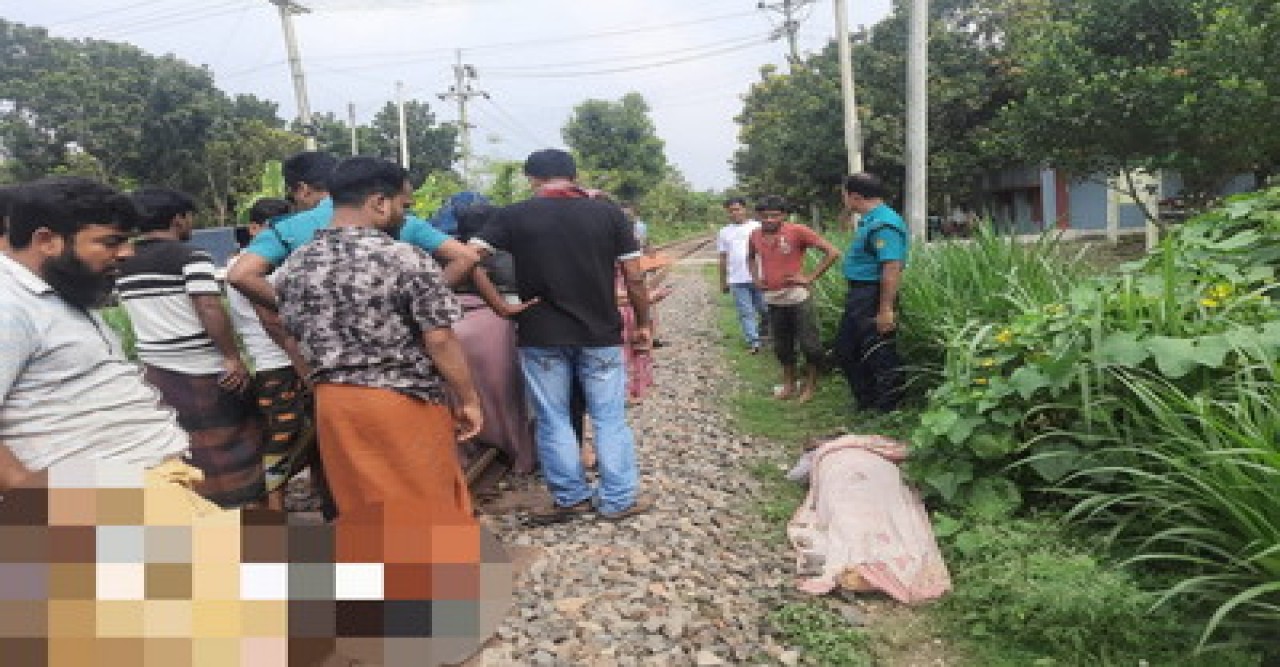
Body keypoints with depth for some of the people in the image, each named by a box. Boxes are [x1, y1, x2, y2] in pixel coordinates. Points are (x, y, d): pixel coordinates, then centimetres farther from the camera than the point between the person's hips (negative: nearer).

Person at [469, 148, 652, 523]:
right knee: (609, 418, 12)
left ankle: (571, 498, 22)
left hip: (541, 337, 0)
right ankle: (618, 500, 19)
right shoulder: (608, 213, -1)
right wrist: (643, 324, 8)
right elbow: (634, 277, -2)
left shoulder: (514, 216, -2)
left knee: (552, 421, 13)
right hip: (601, 334, 1)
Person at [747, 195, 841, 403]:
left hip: (798, 298, -5)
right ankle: (789, 384, 30)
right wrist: (755, 278, 10)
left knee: (809, 344, 3)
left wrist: (810, 277, -14)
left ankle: (810, 385, 18)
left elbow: (832, 252, -12)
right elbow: (751, 257, 26)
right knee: (782, 346, 15)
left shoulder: (797, 231, -12)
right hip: (773, 300, 5)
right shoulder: (755, 235, 3)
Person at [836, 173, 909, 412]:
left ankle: (889, 410, 13)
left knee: (880, 357, 0)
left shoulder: (884, 224, -21)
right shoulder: (870, 220, 13)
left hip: (873, 299, -11)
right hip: (858, 296, 11)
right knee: (845, 350, 19)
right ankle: (866, 403, 31)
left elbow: (892, 268, -27)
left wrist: (886, 309, -29)